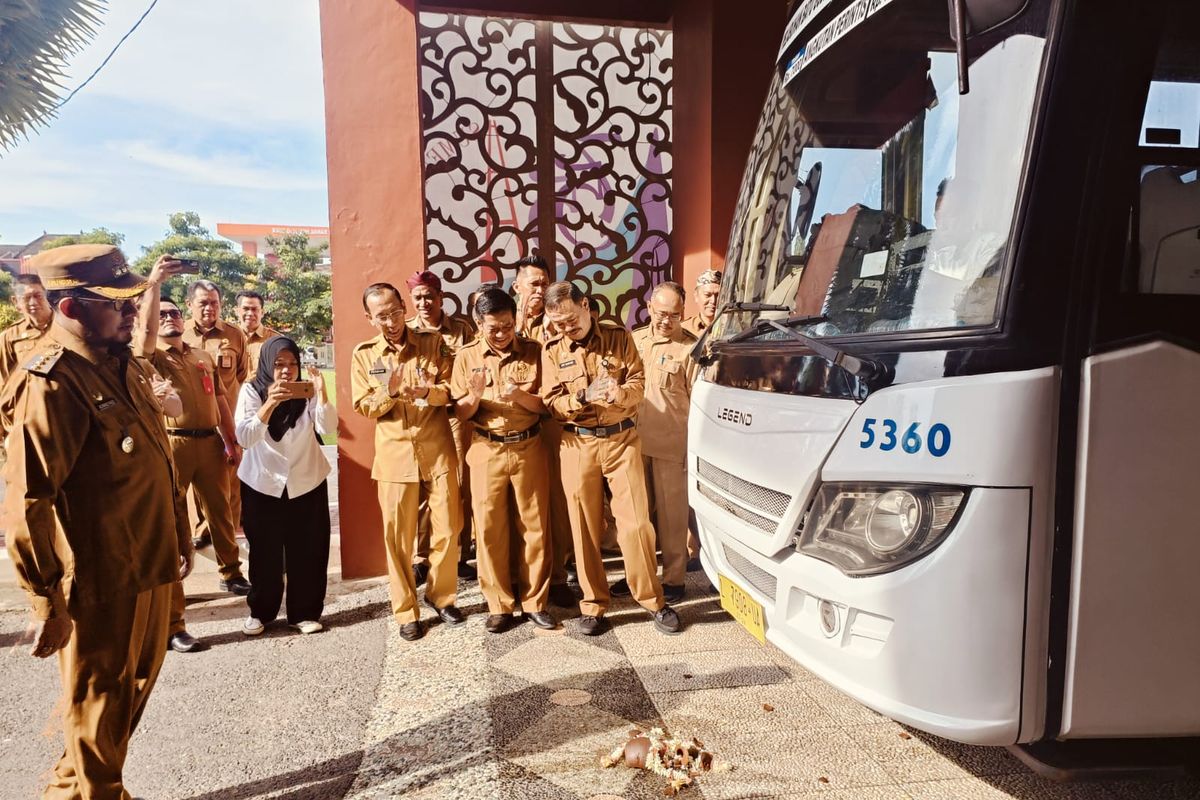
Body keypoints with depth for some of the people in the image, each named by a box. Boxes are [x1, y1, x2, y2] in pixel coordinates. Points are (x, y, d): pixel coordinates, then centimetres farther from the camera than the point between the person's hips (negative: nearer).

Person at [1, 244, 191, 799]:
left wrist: (178, 535, 19)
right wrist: (48, 603, -19)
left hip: (148, 565, 9)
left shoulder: (122, 364, 7)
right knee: (100, 701, 12)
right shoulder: (50, 383, -21)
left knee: (136, 684, 24)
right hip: (100, 580, -9)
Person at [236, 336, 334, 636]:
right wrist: (270, 403, -37)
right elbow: (244, 438, -23)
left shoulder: (307, 391, -7)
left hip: (307, 482, 1)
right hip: (262, 483, -1)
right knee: (265, 552, 7)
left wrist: (321, 392, -35)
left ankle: (305, 612, 19)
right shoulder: (251, 391, -10)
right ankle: (260, 612, 26)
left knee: (308, 551, 5)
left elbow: (328, 427, -20)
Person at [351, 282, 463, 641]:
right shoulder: (363, 354, 4)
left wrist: (429, 392, -21)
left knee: (447, 529, 4)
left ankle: (441, 596, 26)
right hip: (395, 453, 0)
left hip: (437, 449, 0)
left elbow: (452, 389, 0)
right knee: (398, 536, 4)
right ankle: (406, 610, 18)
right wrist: (386, 392, -18)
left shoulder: (433, 343, 2)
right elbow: (363, 408, 2)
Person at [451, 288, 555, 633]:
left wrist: (520, 396, -20)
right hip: (487, 451, 0)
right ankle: (499, 605, 19)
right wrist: (474, 396, -18)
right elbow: (461, 414, 2)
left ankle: (535, 601, 20)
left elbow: (545, 404, -1)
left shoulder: (534, 351, -1)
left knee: (534, 526, 5)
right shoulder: (466, 357, 1)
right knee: (490, 528, 4)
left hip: (528, 448, 0)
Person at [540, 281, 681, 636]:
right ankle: (594, 604, 19)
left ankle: (652, 599, 13)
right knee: (585, 528, 6)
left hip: (622, 439, -1)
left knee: (635, 523, -2)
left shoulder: (619, 337, 3)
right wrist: (584, 397, -19)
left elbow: (639, 383, 0)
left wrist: (619, 393, -22)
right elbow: (552, 404, -1)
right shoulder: (552, 351, 4)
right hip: (578, 445, 1)